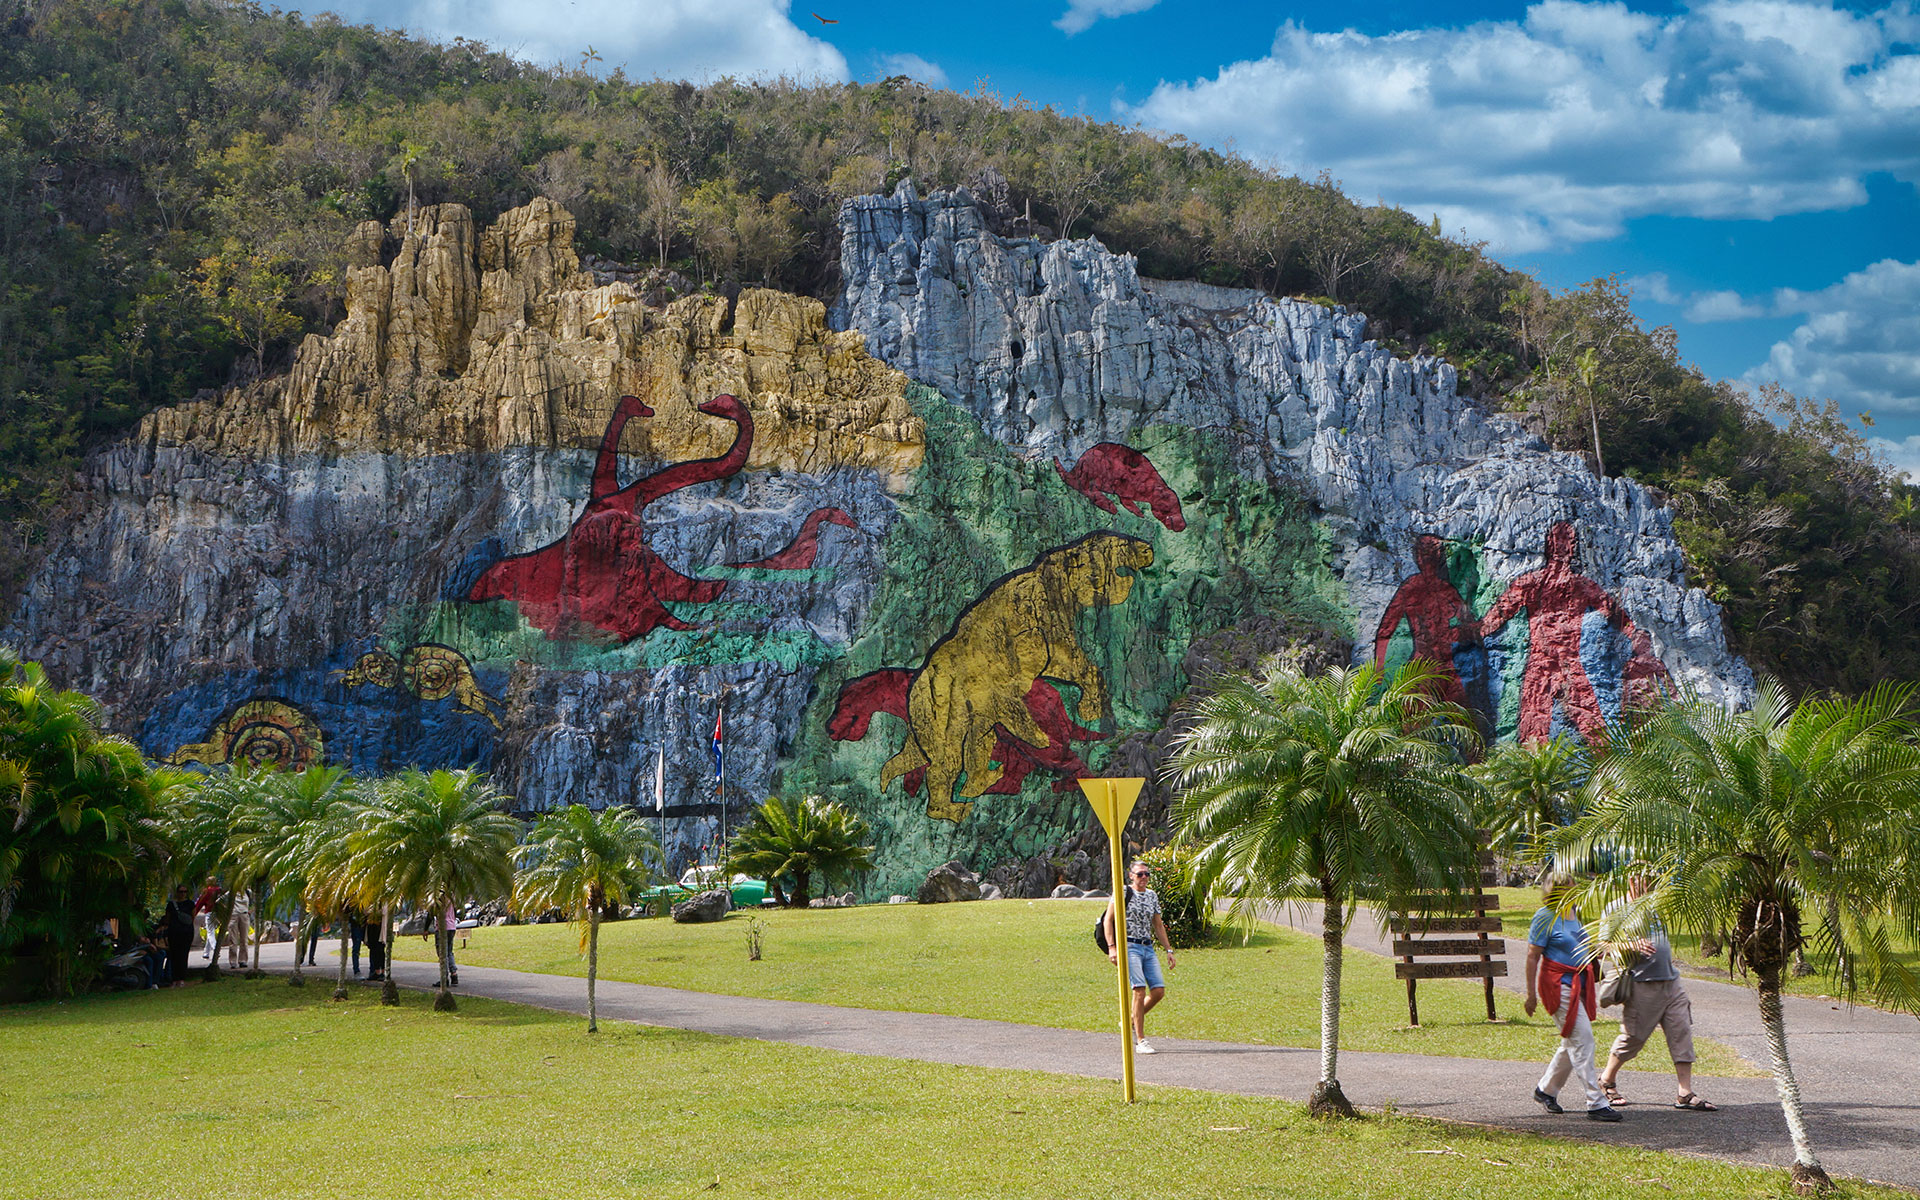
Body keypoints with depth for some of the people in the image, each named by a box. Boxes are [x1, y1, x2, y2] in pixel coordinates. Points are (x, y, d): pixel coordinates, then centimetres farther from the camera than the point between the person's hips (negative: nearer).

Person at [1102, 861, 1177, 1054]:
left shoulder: (1152, 895, 16)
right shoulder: (1123, 892, -1)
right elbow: (1108, 919, -3)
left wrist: (1169, 950, 18)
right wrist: (1111, 947, -13)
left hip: (1148, 948, 6)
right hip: (1129, 946, -6)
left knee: (1159, 991, -4)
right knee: (1140, 989, -17)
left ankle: (1131, 1022, 19)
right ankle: (1141, 1040, -14)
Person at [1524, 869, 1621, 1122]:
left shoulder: (1573, 912, 11)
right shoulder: (1545, 917, -12)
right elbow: (1532, 956, -11)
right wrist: (1531, 993, -12)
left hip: (1578, 983, 8)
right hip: (1559, 984, -8)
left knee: (1572, 1043, 13)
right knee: (1582, 1038, -12)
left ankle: (1545, 1090, 31)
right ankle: (1596, 1103, -10)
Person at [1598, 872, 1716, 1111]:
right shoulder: (1616, 908, -2)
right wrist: (1633, 946, -20)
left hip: (1671, 981, 6)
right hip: (1642, 983, -6)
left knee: (1682, 1033, -2)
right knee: (1632, 1037, 1)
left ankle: (1684, 1093, 0)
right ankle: (1607, 1081, 22)